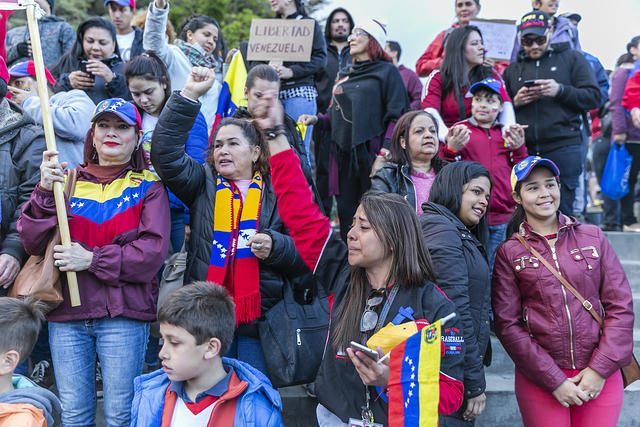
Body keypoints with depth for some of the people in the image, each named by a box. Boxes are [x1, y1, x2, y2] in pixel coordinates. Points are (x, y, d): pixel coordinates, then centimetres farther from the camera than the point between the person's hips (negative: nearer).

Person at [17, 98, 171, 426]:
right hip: (66, 316, 3)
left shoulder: (148, 186, 5)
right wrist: (45, 191, -12)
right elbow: (33, 244, 2)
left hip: (123, 315, -2)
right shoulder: (68, 180, 11)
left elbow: (154, 250, -8)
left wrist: (91, 260, -13)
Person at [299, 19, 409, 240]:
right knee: (346, 216, 4)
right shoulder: (344, 75, 21)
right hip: (344, 155, 6)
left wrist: (384, 154, -16)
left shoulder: (387, 72, 2)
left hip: (370, 153, -6)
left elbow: (396, 117, -6)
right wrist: (316, 119, 7)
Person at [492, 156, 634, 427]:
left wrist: (600, 370, -7)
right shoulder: (509, 254, 1)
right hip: (540, 381, -1)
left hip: (601, 376, 1)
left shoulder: (593, 238, 5)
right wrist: (555, 381, -11)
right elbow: (508, 325, -4)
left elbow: (620, 307, 3)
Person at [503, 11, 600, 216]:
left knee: (560, 211, -7)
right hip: (524, 150, 3)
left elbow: (593, 97, 3)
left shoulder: (572, 58, 12)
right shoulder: (513, 69, 21)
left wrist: (560, 90, -10)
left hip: (563, 148, -3)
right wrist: (515, 102, 0)